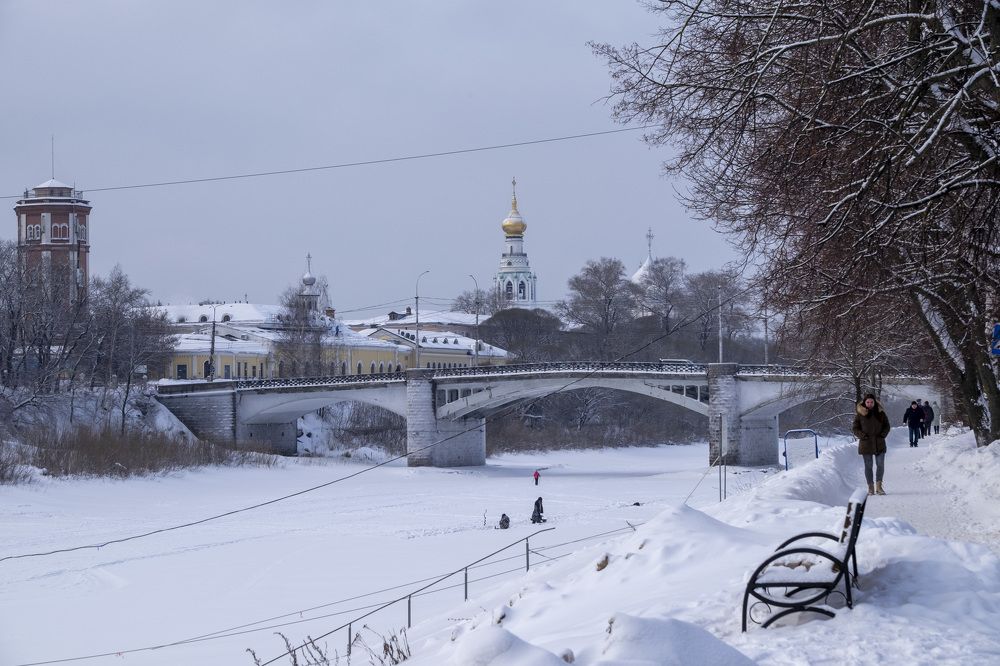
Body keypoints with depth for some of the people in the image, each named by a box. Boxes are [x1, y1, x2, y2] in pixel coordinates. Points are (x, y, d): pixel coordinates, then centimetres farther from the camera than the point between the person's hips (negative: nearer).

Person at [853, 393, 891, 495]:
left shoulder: (880, 413, 5)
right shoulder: (860, 414, -1)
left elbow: (887, 426, 13)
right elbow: (855, 428, 3)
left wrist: (883, 434, -3)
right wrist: (862, 436, -11)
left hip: (879, 443, 1)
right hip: (866, 444, -1)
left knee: (880, 465, -4)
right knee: (868, 466, 3)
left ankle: (879, 486, 4)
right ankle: (870, 487, 10)